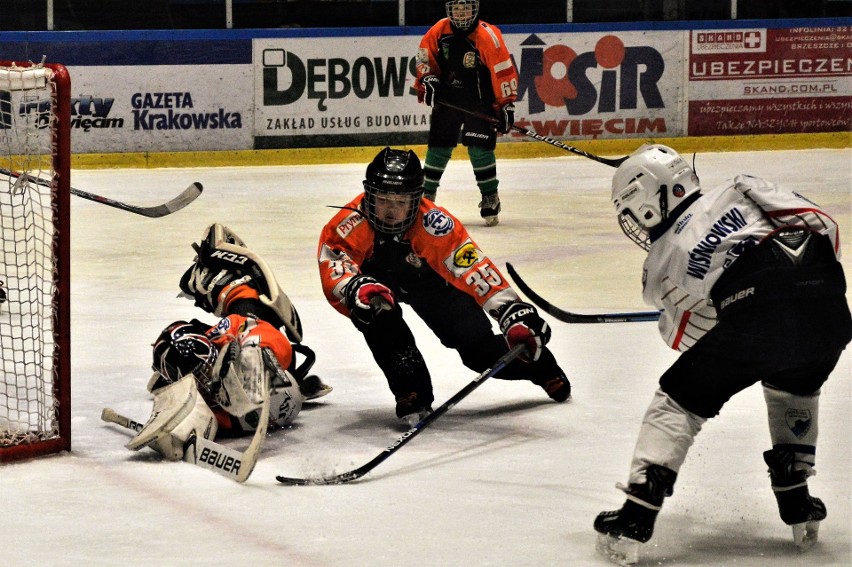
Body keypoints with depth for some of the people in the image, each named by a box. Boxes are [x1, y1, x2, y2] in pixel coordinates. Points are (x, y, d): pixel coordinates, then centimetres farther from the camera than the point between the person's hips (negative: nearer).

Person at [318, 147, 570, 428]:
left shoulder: (434, 223, -37)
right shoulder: (351, 224, -36)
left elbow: (473, 268, -42)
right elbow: (332, 264, -45)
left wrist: (513, 312, -52)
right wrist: (356, 288, -68)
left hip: (427, 277, 0)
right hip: (375, 276, 0)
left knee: (480, 350, -6)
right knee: (378, 312, -34)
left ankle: (539, 364, 27)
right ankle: (412, 395, -15)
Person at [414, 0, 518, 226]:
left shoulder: (488, 36, -19)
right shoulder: (439, 31, -6)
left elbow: (503, 70, -16)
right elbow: (424, 55, 10)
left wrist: (506, 104, -15)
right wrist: (427, 79, -5)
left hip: (480, 102, -4)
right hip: (446, 98, 4)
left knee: (479, 148, -9)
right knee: (438, 146, 7)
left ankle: (490, 197, 5)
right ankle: (426, 195, 20)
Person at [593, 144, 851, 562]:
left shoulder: (661, 265, 18)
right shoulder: (738, 190, 22)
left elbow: (690, 340, 23)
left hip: (755, 322, -4)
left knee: (678, 401, 16)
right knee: (793, 390, 36)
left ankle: (634, 522, 11)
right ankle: (797, 506, 34)